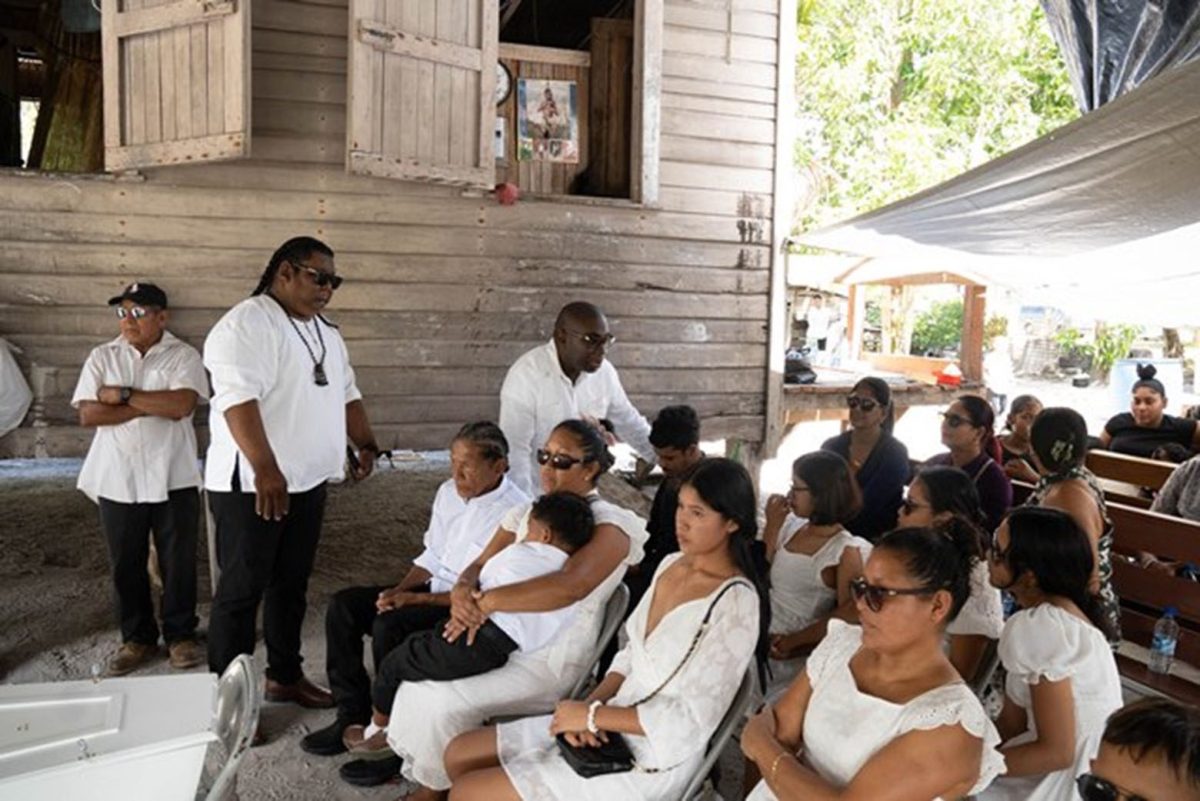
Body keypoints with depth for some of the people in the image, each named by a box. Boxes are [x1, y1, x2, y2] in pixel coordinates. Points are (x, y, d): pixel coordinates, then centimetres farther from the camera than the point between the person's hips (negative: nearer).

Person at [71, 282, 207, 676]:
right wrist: (151, 405, -13)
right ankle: (137, 637, 26)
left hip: (174, 478, -2)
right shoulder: (102, 357, 6)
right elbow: (88, 414, -5)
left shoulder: (184, 356, -2)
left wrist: (123, 396, -12)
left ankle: (181, 634, 21)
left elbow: (182, 405, -18)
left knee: (178, 561, 5)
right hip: (117, 479, 3)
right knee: (126, 564, 11)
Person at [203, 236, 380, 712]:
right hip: (252, 484, -8)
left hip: (309, 480, 8)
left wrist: (366, 445, 10)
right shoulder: (246, 325, -14)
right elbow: (239, 398, -26)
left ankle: (284, 676, 30)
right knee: (243, 588, 2)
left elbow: (346, 393, 20)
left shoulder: (324, 332, 15)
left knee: (291, 583, 16)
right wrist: (266, 469, -33)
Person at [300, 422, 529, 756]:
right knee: (343, 605, -7)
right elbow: (432, 556, 13)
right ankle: (353, 715, 1)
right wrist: (400, 589, -6)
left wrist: (417, 598, -20)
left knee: (389, 625, -28)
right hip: (432, 590, 8)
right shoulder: (449, 491, 5)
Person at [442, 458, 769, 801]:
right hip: (612, 725, 8)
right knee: (459, 754, 7)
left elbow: (692, 720, -22)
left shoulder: (736, 602, -20)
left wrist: (593, 716, -17)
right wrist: (590, 704, -7)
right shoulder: (671, 564, 5)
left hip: (653, 761, -8)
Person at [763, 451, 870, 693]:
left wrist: (794, 641, -11)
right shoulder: (791, 526, 2)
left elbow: (848, 616, -12)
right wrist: (772, 527, -4)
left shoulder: (847, 551, -13)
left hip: (795, 658, -4)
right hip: (759, 640, 4)